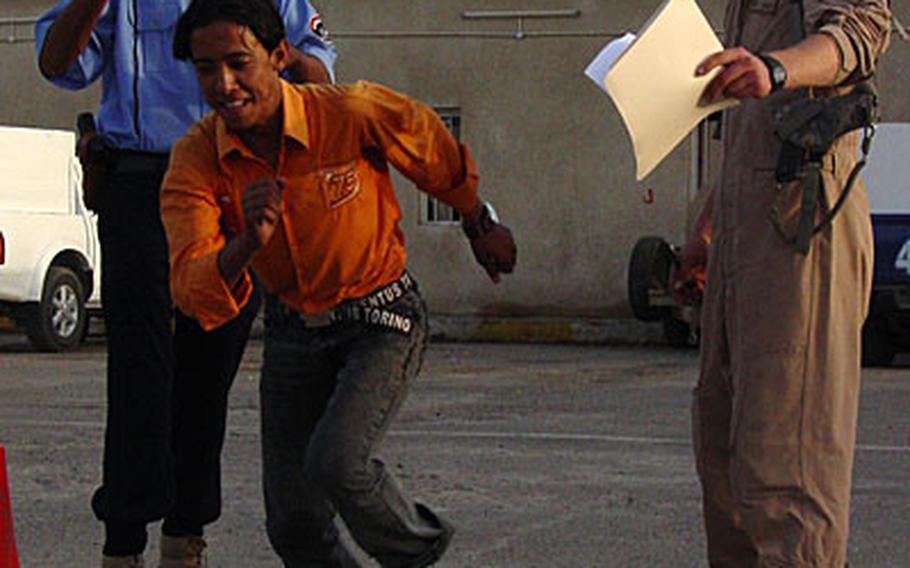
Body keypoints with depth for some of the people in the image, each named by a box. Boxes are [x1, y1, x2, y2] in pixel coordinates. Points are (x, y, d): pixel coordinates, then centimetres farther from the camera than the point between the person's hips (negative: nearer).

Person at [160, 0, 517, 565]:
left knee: (336, 463, -25)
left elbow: (441, 159, -2)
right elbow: (193, 291, -29)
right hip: (292, 330, 4)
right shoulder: (196, 160, -17)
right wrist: (246, 245, -49)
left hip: (382, 320, -4)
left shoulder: (352, 112, -24)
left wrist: (482, 227, 14)